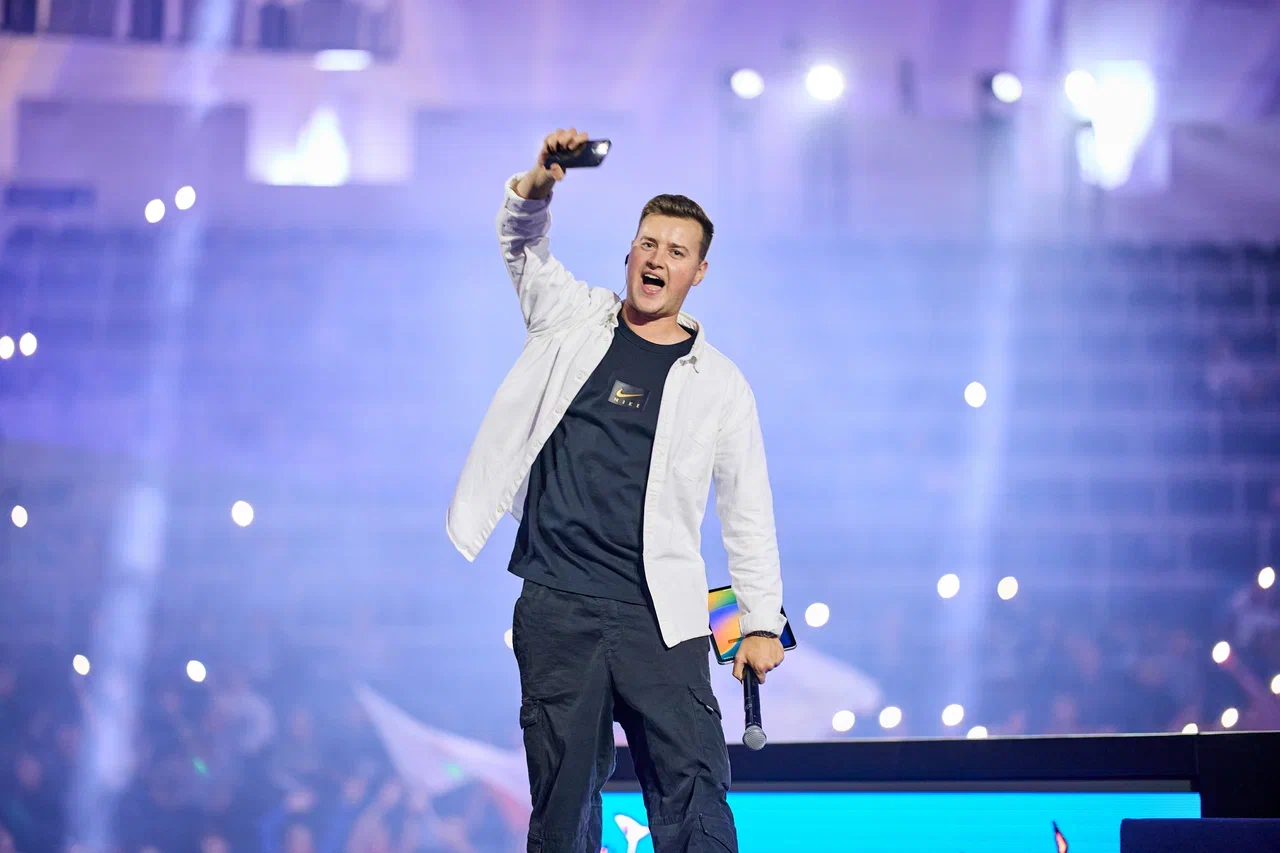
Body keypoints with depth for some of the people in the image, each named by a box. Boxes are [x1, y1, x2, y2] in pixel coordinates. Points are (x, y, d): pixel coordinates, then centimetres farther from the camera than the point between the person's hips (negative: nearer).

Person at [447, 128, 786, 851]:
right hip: (557, 609, 1)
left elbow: (747, 511, 9)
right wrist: (538, 186, -20)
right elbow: (522, 242, 3)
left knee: (695, 792, -10)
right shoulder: (575, 320, 11)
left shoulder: (719, 384, 7)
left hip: (661, 619, -1)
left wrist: (763, 621, 4)